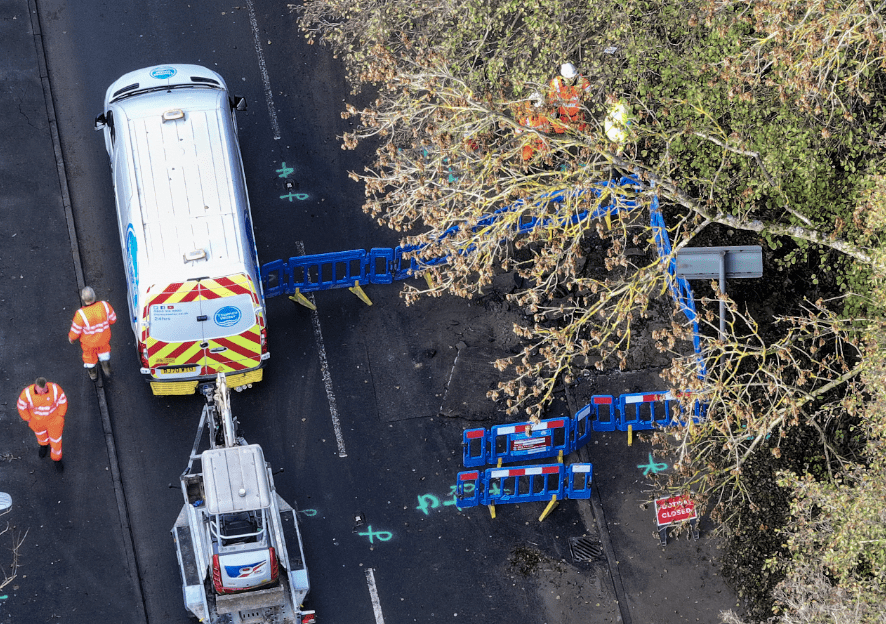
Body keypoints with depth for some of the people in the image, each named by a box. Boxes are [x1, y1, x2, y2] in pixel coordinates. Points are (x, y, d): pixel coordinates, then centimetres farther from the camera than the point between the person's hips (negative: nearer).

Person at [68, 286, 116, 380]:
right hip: (104, 337, 2)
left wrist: (71, 338, 1)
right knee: (103, 349, 36)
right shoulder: (104, 305, -30)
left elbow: (75, 331, -22)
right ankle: (107, 368, 56)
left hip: (88, 341, -2)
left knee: (89, 355, 30)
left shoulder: (80, 314, -38)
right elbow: (112, 320, -12)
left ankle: (93, 374, 57)